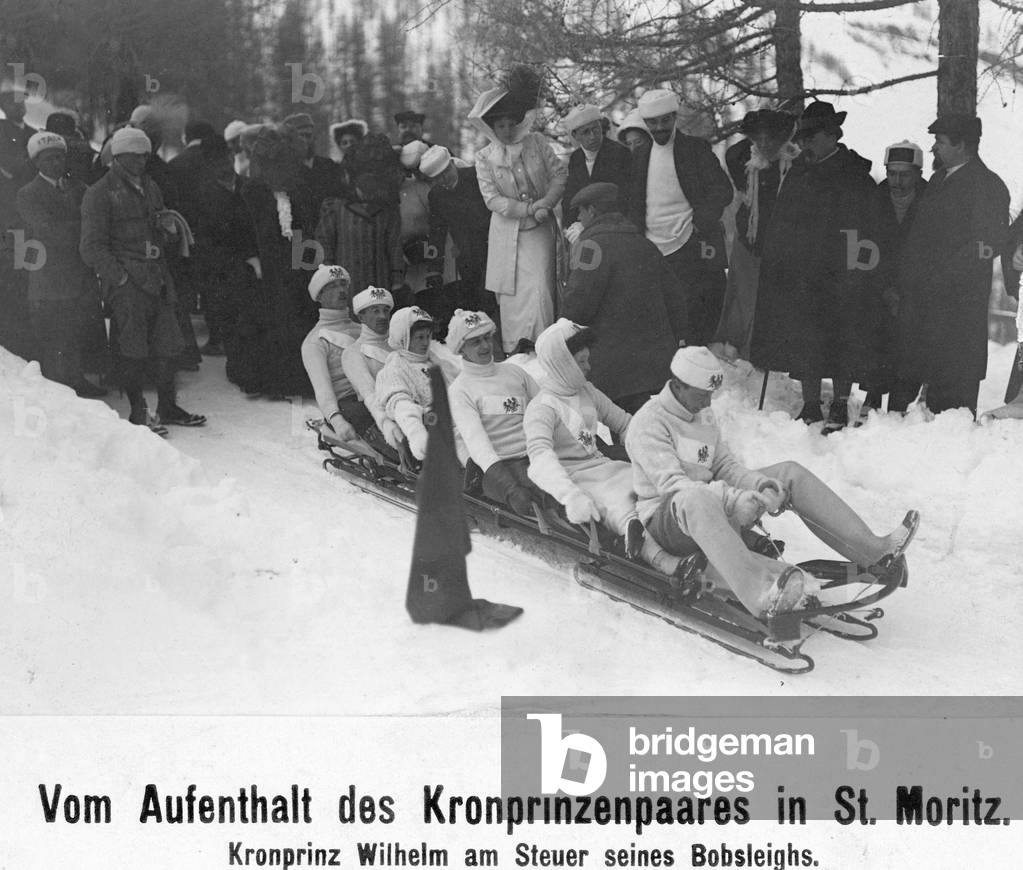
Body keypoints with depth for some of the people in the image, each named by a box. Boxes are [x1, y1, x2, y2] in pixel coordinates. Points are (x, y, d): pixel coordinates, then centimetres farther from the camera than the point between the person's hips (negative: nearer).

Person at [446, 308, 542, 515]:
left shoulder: (513, 371, 20)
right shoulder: (459, 391, 2)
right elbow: (475, 440, -13)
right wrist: (511, 490, -29)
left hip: (535, 457, 5)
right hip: (496, 467, -5)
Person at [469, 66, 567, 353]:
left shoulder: (537, 143, 3)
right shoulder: (484, 157, 0)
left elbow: (560, 174, 4)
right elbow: (492, 199, -7)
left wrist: (546, 203, -13)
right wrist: (530, 209, -16)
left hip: (539, 231, 0)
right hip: (507, 233, 0)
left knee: (539, 289, -9)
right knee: (511, 292, 3)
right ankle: (512, 351, 14)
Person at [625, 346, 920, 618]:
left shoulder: (703, 417, 15)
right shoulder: (649, 421, -12)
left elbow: (725, 467, 10)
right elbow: (669, 482, -24)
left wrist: (761, 484, -12)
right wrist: (732, 499, -36)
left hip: (714, 514, 8)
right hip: (667, 520, -8)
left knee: (790, 473, -2)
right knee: (696, 498, -45)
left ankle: (872, 549, -9)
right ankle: (760, 594, -67)